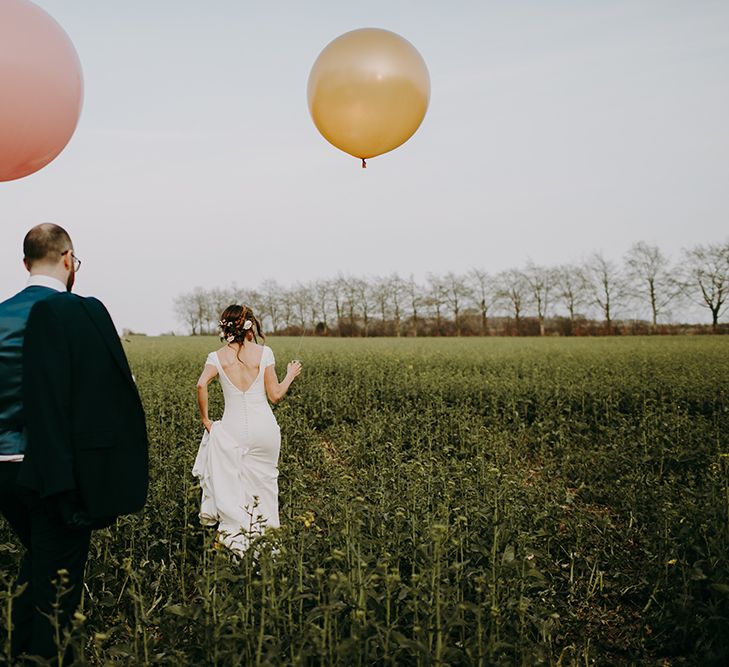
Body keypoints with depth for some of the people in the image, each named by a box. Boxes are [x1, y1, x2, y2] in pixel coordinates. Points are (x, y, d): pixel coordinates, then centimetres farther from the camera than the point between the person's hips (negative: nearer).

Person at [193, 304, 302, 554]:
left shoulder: (217, 357, -2)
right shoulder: (264, 353, -4)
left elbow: (201, 385, -19)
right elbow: (275, 395, -2)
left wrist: (205, 419, -6)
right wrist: (290, 375, 15)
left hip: (232, 430, 0)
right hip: (265, 429, 1)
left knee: (230, 486, 12)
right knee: (264, 480, 16)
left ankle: (235, 533, 9)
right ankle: (262, 529, 25)